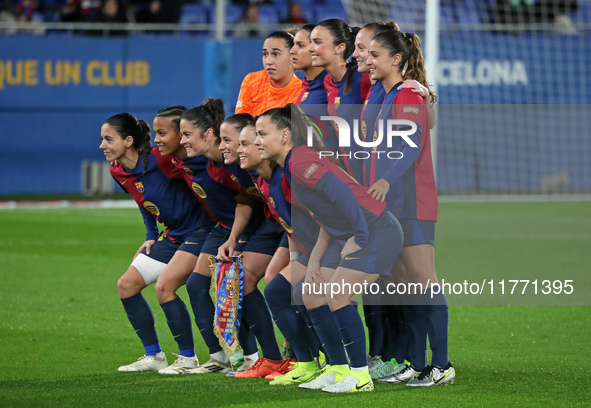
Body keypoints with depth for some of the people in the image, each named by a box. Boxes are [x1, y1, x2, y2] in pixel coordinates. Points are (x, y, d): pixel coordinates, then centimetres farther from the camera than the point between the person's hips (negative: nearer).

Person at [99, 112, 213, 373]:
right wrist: (150, 237, 10)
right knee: (126, 284, 4)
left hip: (198, 231, -9)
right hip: (172, 235, 9)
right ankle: (153, 356, 12)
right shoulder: (119, 172, 0)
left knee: (164, 287, -21)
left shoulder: (160, 159, -26)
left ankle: (188, 358, -7)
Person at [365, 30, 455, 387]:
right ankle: (417, 364, 10)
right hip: (391, 206, 9)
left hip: (413, 204, -9)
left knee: (424, 283, -10)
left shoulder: (408, 98, -9)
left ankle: (442, 366, -9)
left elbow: (410, 147, -21)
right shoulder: (385, 99, 18)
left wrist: (387, 180, -34)